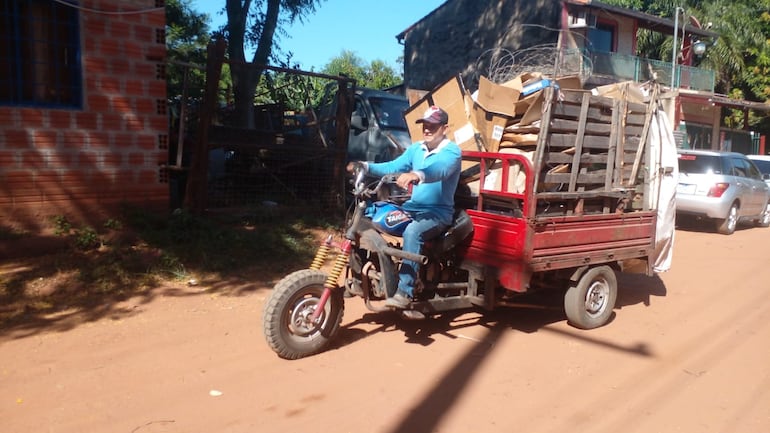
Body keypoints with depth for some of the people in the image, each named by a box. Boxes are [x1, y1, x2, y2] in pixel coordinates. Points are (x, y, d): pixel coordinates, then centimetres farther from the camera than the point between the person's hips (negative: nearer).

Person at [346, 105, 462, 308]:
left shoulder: (451, 151, -11)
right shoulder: (416, 148, 12)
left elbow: (440, 169, -33)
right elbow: (394, 166, 4)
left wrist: (416, 175, -54)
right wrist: (366, 166, -12)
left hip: (438, 213, -7)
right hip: (412, 207, 7)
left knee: (412, 232, -38)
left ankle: (405, 292, -35)